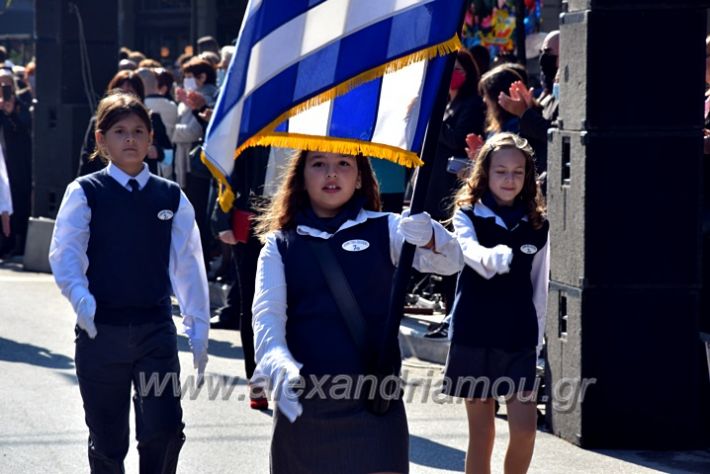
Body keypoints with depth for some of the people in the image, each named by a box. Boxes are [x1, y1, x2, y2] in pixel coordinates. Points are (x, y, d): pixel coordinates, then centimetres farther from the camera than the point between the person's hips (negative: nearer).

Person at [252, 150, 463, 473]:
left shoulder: (384, 230, 6)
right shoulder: (280, 244, 8)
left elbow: (450, 261, -9)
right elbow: (267, 314, -6)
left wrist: (428, 237, -33)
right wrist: (280, 366, -27)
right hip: (301, 401, 1)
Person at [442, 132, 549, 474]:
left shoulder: (537, 225, 4)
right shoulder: (468, 216, -3)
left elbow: (539, 287, 11)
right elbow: (471, 251, -26)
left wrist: (537, 339, 11)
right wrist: (498, 257, -47)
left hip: (519, 338, 2)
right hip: (474, 335, -2)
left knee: (524, 430, -8)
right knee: (481, 433, 5)